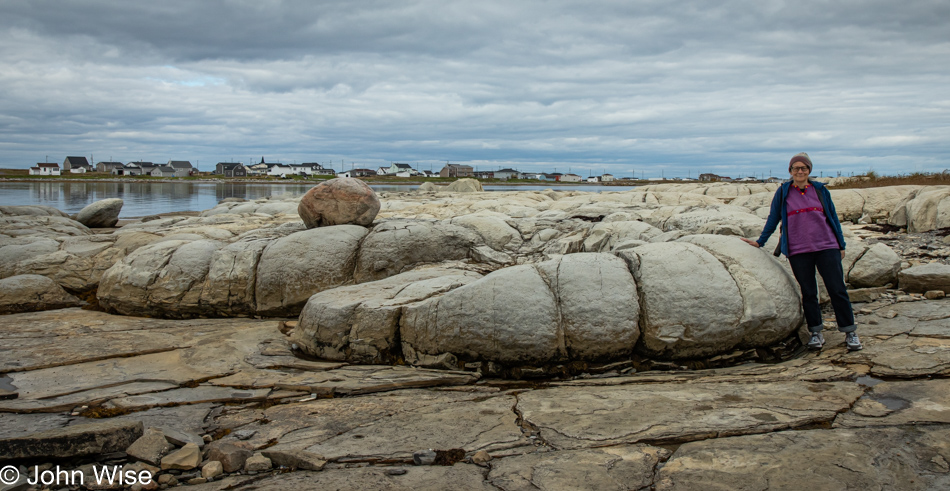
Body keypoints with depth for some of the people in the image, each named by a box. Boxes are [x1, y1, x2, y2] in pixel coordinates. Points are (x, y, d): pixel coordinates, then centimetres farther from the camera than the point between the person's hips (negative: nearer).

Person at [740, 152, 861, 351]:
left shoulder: (820, 190, 7)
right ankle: (816, 333, 14)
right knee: (808, 293, 4)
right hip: (798, 251, 0)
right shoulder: (783, 192, 4)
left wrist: (841, 245, 12)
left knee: (837, 289, -2)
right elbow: (773, 219, 11)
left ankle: (850, 332, 7)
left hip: (826, 247, 0)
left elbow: (833, 218, 13)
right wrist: (759, 242, 10)